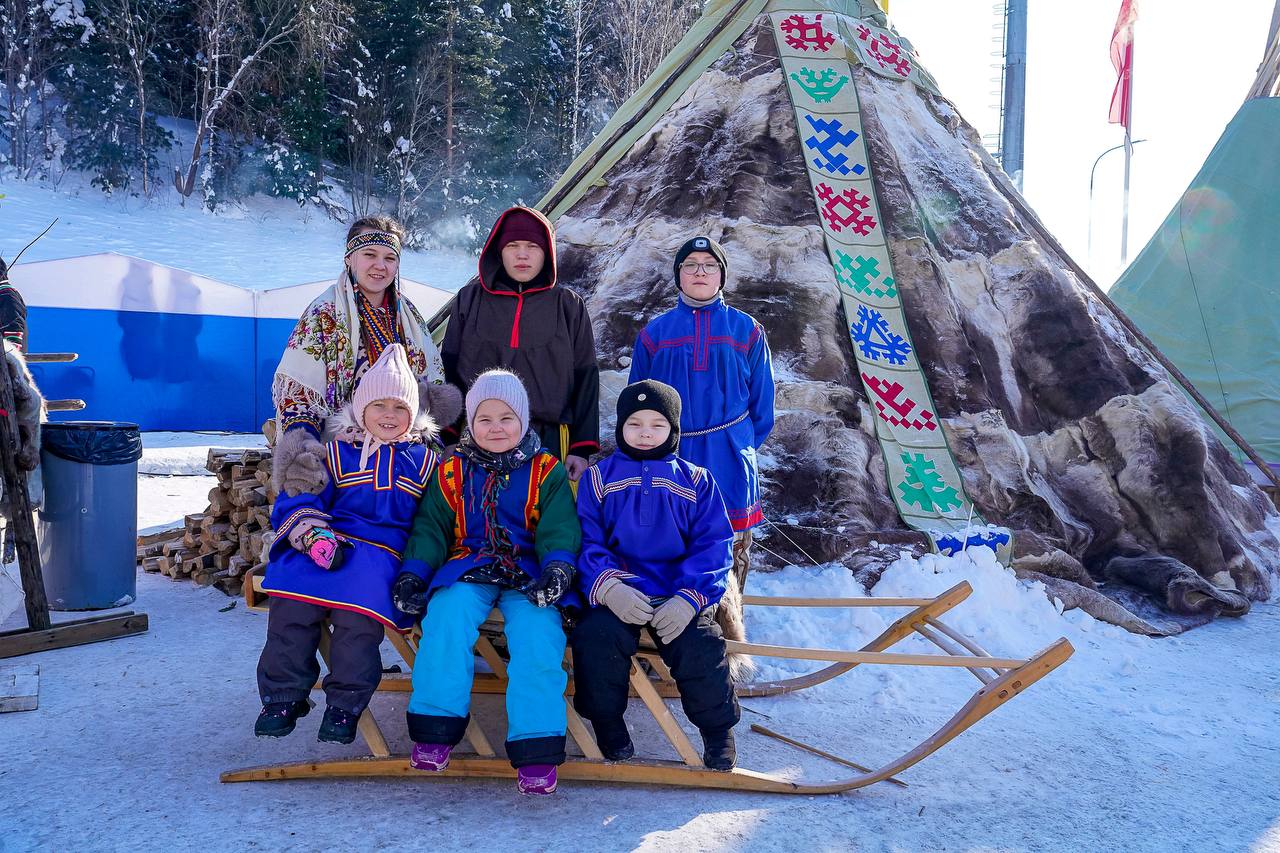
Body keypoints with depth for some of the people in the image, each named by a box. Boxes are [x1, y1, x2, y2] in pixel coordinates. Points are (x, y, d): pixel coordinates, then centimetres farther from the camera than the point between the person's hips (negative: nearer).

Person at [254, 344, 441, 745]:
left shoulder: (424, 460, 15)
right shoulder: (337, 453, 14)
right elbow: (297, 501, 9)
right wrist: (316, 537, -12)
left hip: (386, 551, -1)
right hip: (329, 545, 2)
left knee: (362, 599, -31)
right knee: (291, 599, -24)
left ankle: (346, 703, -14)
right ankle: (284, 695, -4)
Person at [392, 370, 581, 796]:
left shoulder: (547, 472, 9)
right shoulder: (452, 472, 15)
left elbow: (559, 528, 0)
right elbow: (431, 527, 11)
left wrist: (557, 568, -20)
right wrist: (413, 573, -5)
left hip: (528, 574, -1)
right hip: (469, 569, 1)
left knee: (538, 632, -30)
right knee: (447, 613, -31)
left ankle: (536, 747, -25)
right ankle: (436, 727, -19)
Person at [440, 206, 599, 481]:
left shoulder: (569, 306, 9)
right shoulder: (470, 299, 11)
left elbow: (585, 379, 8)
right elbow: (449, 370, 12)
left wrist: (582, 448, 1)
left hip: (549, 440, -1)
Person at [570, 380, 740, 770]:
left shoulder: (696, 482, 11)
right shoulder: (598, 478, 11)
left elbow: (713, 547, 4)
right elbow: (586, 542, 2)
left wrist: (690, 598, -14)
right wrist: (608, 587, -18)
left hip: (679, 594, 0)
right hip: (617, 590, 0)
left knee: (699, 646, -24)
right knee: (596, 636, -29)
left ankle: (718, 729, 5)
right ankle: (606, 723, -2)